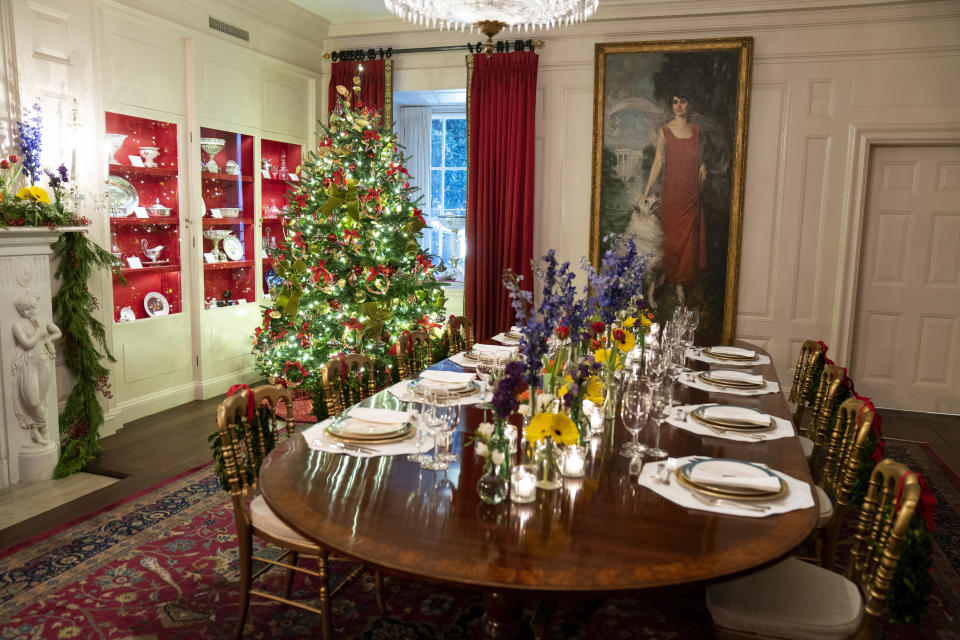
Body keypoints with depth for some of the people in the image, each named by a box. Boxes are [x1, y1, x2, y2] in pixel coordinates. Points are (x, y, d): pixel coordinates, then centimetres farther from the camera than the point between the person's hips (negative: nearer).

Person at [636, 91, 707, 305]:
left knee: (690, 236, 5)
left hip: (692, 191, 3)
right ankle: (677, 282, 8)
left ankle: (683, 281, 19)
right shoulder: (664, 131, -2)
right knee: (673, 236, -1)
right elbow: (658, 162, -4)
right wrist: (646, 192, -10)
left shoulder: (696, 129, 9)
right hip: (672, 189, -3)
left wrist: (703, 164, 1)